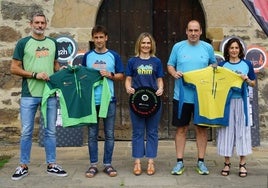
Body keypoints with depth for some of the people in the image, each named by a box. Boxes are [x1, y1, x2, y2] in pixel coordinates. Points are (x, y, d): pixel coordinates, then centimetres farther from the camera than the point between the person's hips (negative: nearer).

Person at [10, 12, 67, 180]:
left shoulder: (53, 43, 11)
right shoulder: (23, 43, 0)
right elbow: (14, 68, -3)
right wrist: (34, 75, -14)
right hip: (29, 95, -3)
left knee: (50, 131, 9)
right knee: (26, 132, 3)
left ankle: (51, 165, 19)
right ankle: (23, 166, 15)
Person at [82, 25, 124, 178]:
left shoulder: (114, 56, 5)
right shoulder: (87, 56, 8)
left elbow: (121, 76, 7)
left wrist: (110, 75, -11)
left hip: (109, 100, -1)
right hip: (92, 100, 1)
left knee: (109, 134, 5)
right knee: (92, 134, 6)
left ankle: (108, 164, 15)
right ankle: (93, 165, 15)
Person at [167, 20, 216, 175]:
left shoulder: (208, 48, 5)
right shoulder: (178, 47, 2)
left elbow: (214, 65, 16)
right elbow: (170, 65, 8)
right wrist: (174, 73, -12)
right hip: (182, 96, -1)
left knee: (202, 128, 7)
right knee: (182, 128, 5)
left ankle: (201, 161, 20)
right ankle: (180, 162, 15)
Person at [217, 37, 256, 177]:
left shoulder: (247, 64, 6)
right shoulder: (222, 65, 7)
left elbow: (253, 84, 10)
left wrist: (246, 79, -9)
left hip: (241, 101, 0)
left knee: (242, 130, 2)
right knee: (227, 130, 3)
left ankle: (242, 164, 10)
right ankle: (227, 163, 12)